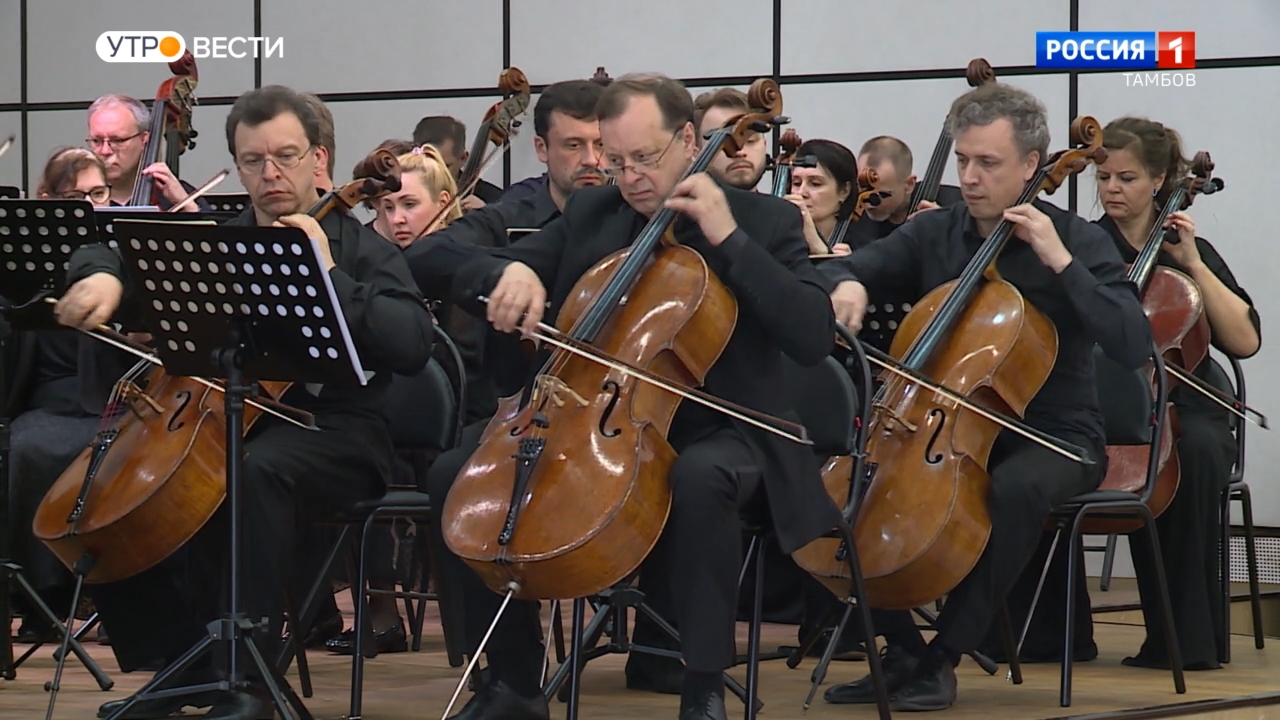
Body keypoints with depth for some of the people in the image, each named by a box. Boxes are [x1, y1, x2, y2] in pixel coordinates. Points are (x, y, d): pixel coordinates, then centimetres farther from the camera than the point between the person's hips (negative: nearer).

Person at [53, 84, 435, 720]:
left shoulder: (359, 250, 4)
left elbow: (411, 349, -12)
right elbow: (114, 252, 14)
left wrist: (328, 277, -16)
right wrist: (102, 276, -10)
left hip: (332, 433, -5)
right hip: (223, 421, 5)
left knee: (256, 471, -38)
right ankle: (184, 663, -4)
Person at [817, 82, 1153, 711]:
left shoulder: (1076, 240, -7)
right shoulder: (934, 233, 5)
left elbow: (1133, 346, -19)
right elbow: (841, 270, 6)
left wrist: (1060, 261, -23)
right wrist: (846, 284, -18)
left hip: (1053, 438, -4)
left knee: (1015, 488, -38)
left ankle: (943, 657, -24)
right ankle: (902, 649, -5)